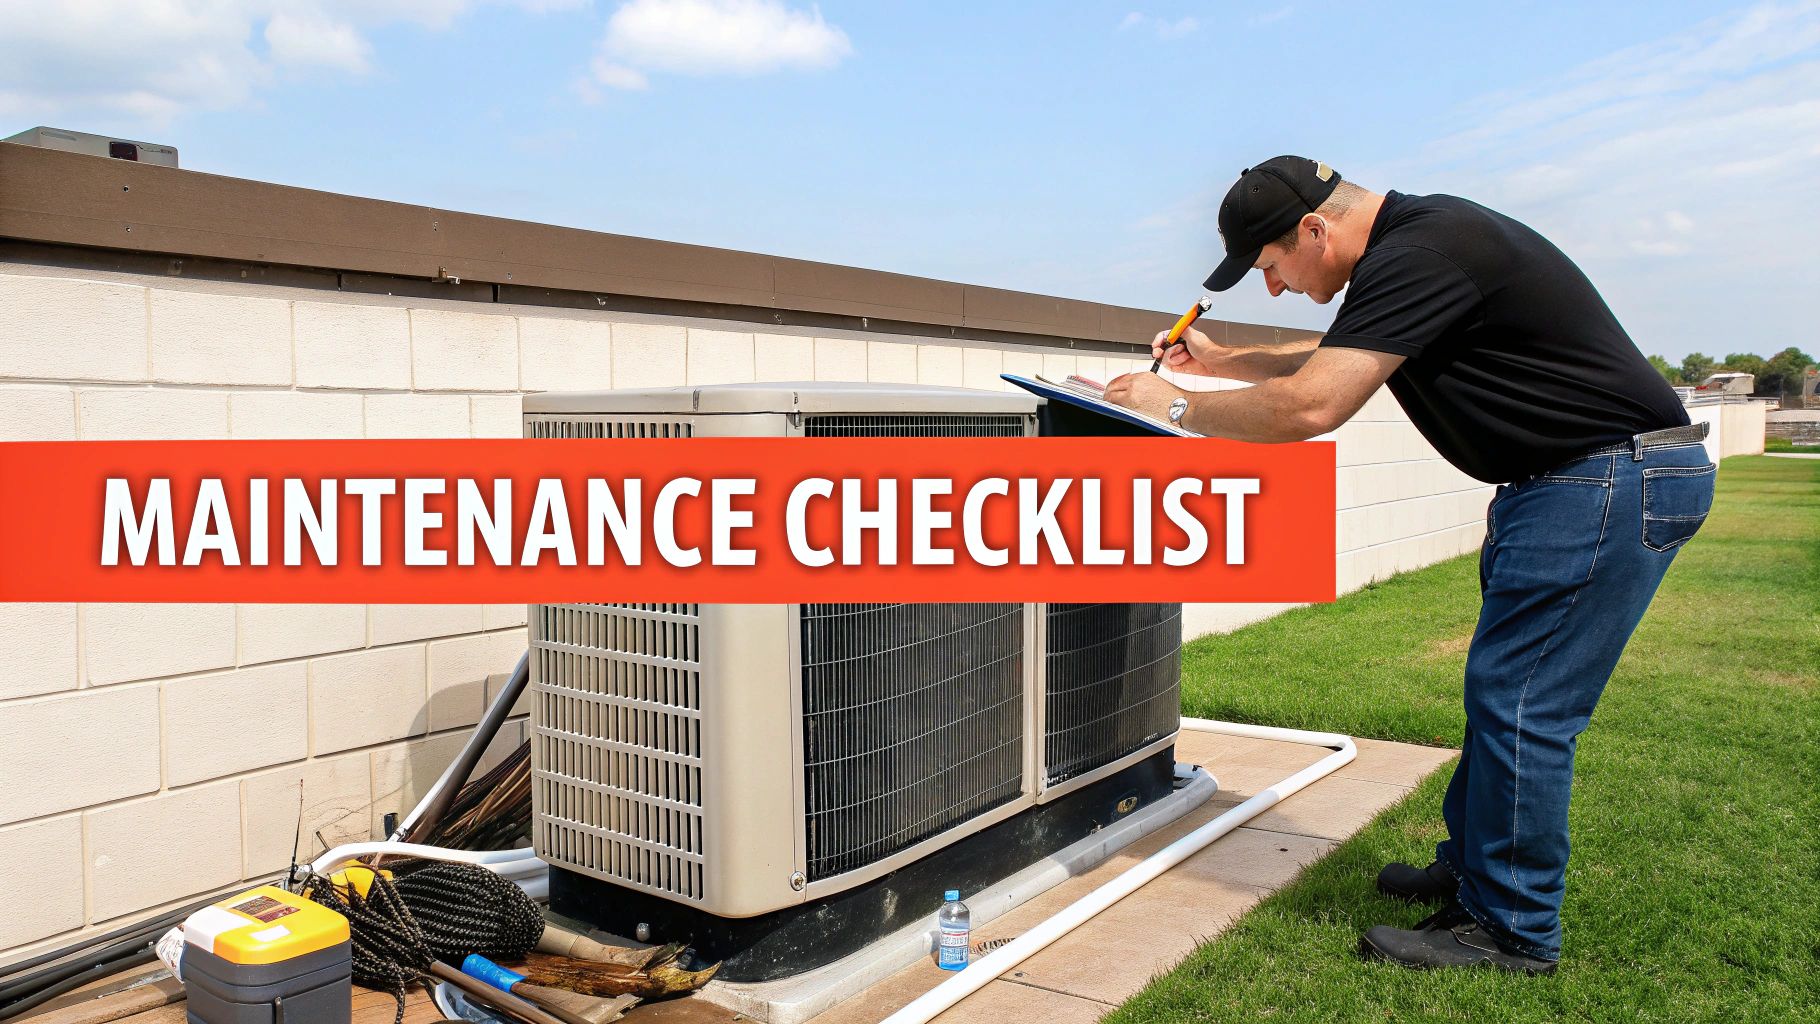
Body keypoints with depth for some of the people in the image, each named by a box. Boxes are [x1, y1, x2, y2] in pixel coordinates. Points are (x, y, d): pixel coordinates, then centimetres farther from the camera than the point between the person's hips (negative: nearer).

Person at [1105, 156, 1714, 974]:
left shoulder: (1416, 255, -21)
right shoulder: (1415, 239, 12)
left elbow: (1308, 407, -28)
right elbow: (1334, 362, 28)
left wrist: (1177, 407, -14)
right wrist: (1218, 361, 19)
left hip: (1613, 479, -11)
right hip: (1574, 479, 11)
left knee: (1519, 706, -5)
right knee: (1500, 692, 16)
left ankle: (1511, 930, 8)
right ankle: (1469, 868, 30)